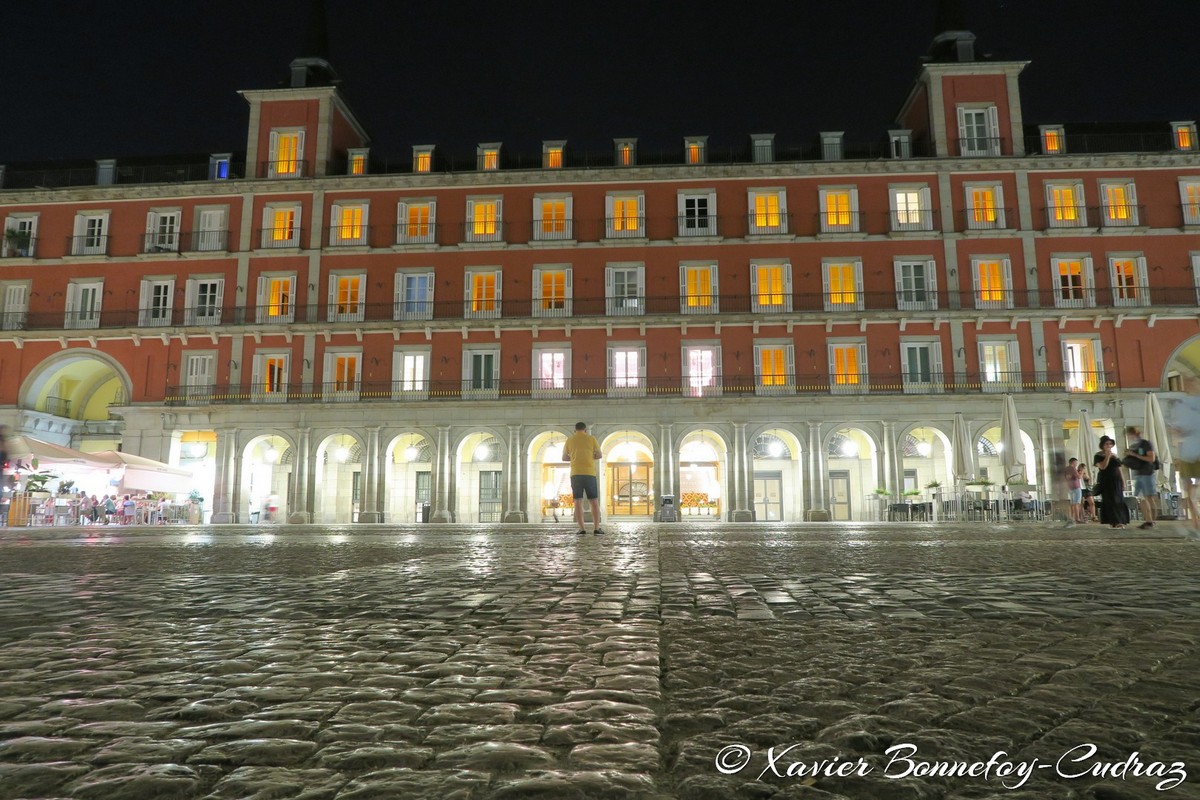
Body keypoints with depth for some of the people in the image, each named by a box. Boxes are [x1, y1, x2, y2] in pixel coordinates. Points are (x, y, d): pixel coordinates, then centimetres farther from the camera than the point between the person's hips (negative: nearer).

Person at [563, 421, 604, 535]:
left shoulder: (570, 440, 9)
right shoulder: (591, 438, 5)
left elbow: (564, 458, 15)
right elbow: (599, 455, 6)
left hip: (575, 474, 1)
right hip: (589, 473, -1)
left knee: (578, 501, 1)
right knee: (594, 501, 4)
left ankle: (582, 528, -7)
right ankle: (597, 528, -3)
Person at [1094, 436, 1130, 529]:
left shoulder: (1115, 455, 15)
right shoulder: (1098, 456, -4)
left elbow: (1118, 469, 16)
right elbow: (1102, 466, -19)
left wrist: (1123, 481, 10)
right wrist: (1107, 456, -17)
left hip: (1116, 481, 6)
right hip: (1106, 481, -6)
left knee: (1119, 501, 2)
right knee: (1109, 501, -10)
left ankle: (1119, 521, 5)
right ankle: (1112, 522, -12)